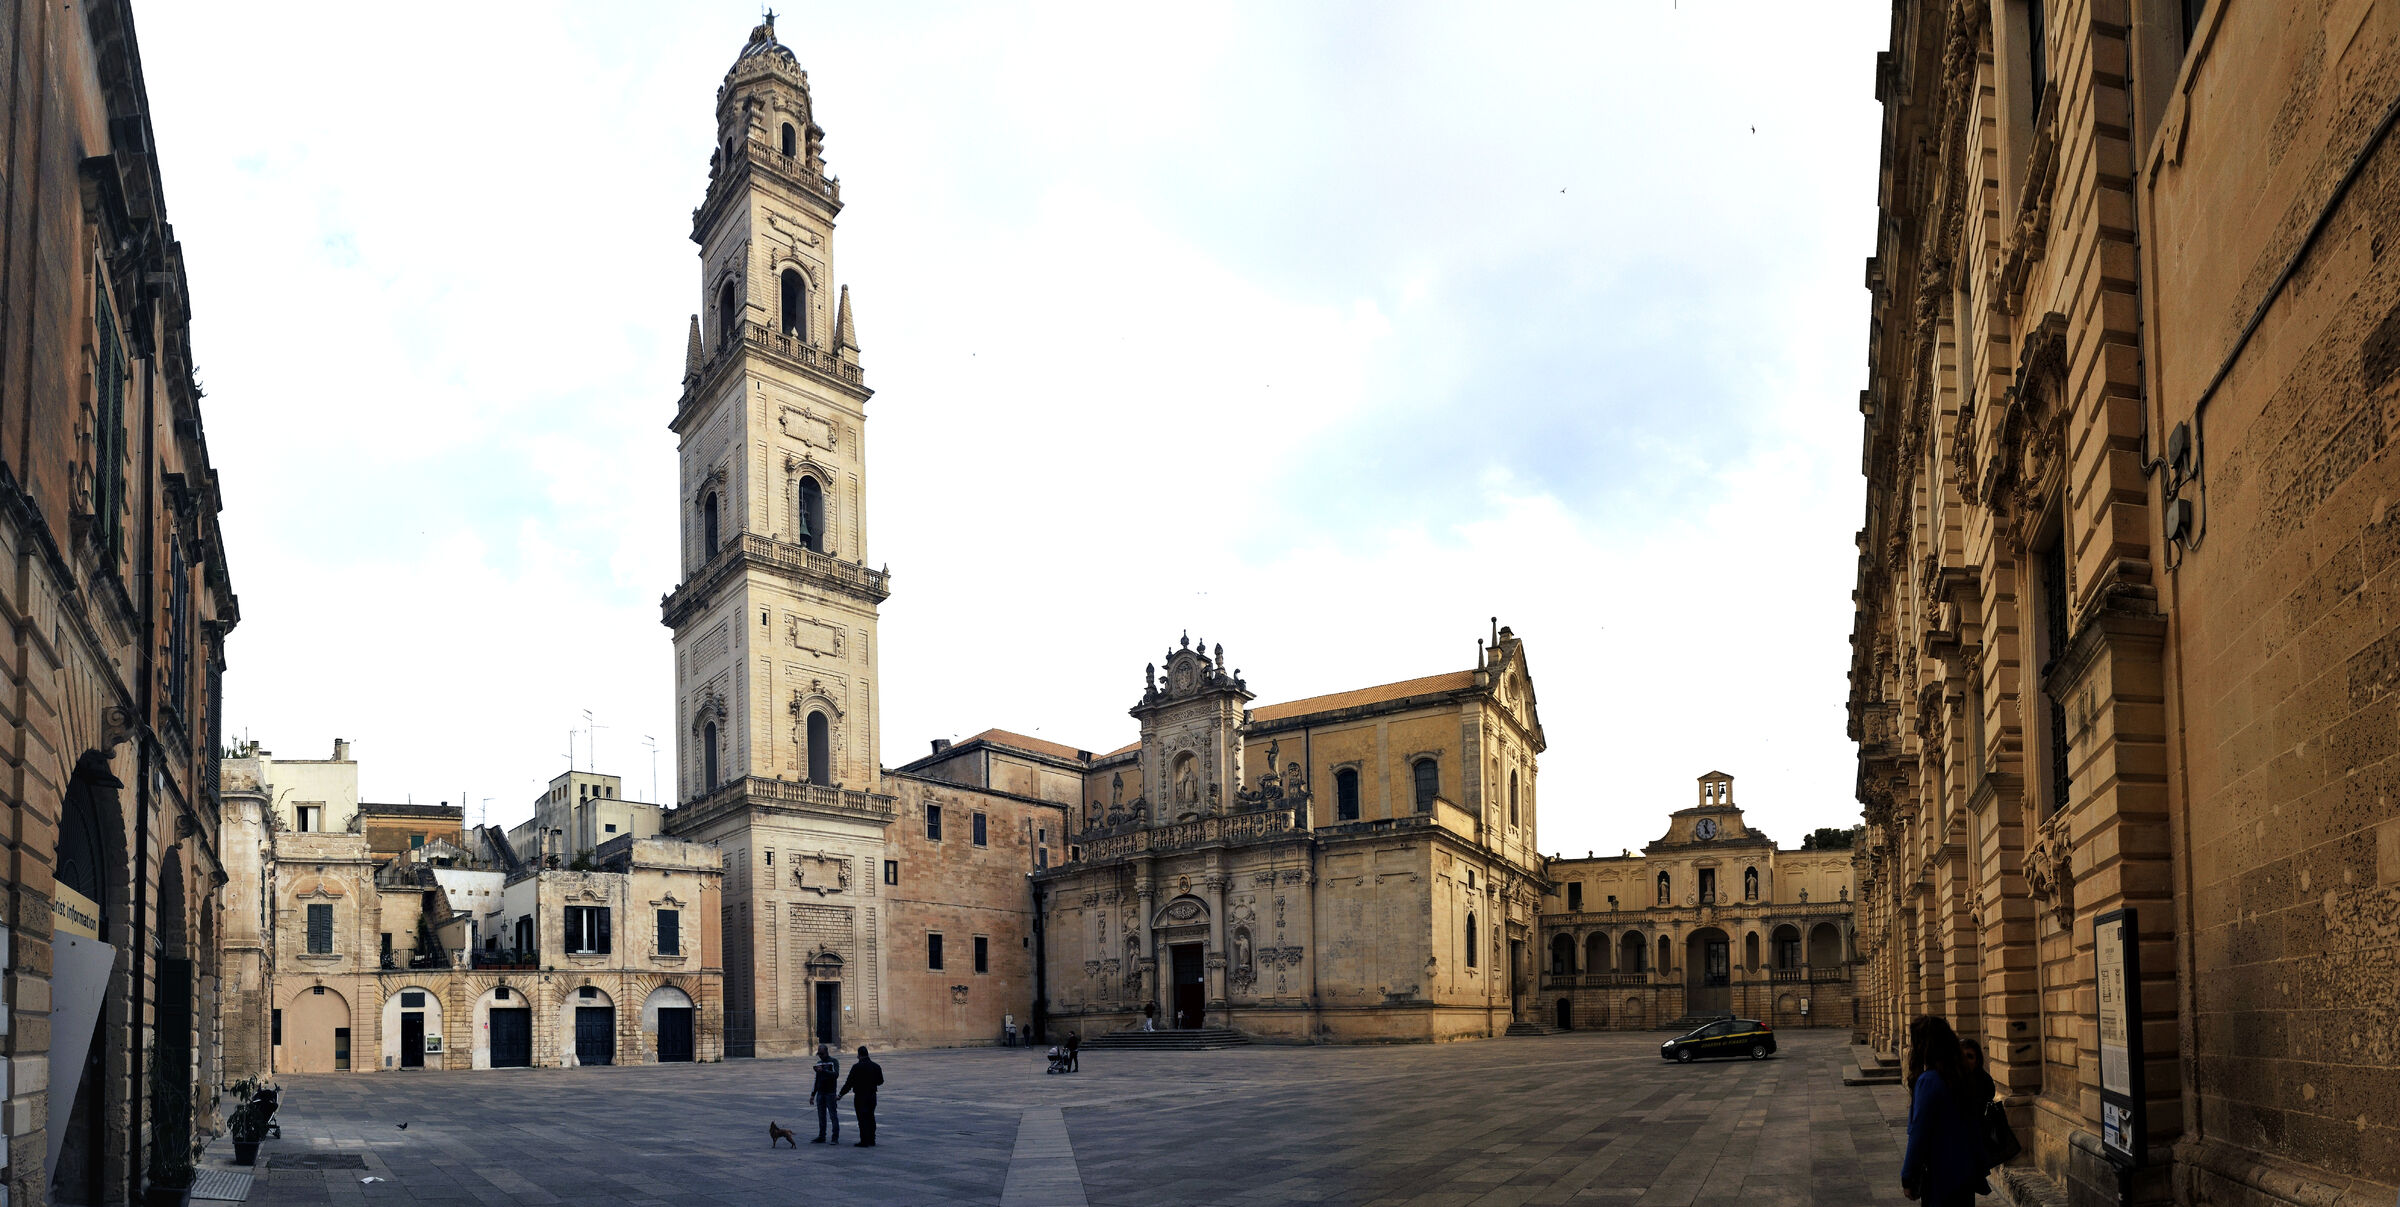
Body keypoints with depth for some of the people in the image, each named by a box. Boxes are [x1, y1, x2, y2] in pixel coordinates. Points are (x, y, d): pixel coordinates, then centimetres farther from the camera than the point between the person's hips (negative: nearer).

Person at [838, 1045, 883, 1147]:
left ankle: (864, 1141, -3)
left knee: (862, 1119, -2)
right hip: (872, 1096, 6)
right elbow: (880, 1081, 12)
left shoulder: (857, 1067, -14)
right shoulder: (876, 1066, 3)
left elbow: (849, 1083, -13)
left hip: (860, 1097, -6)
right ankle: (871, 1141, 20)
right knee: (870, 1118, 15)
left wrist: (840, 1095, -6)